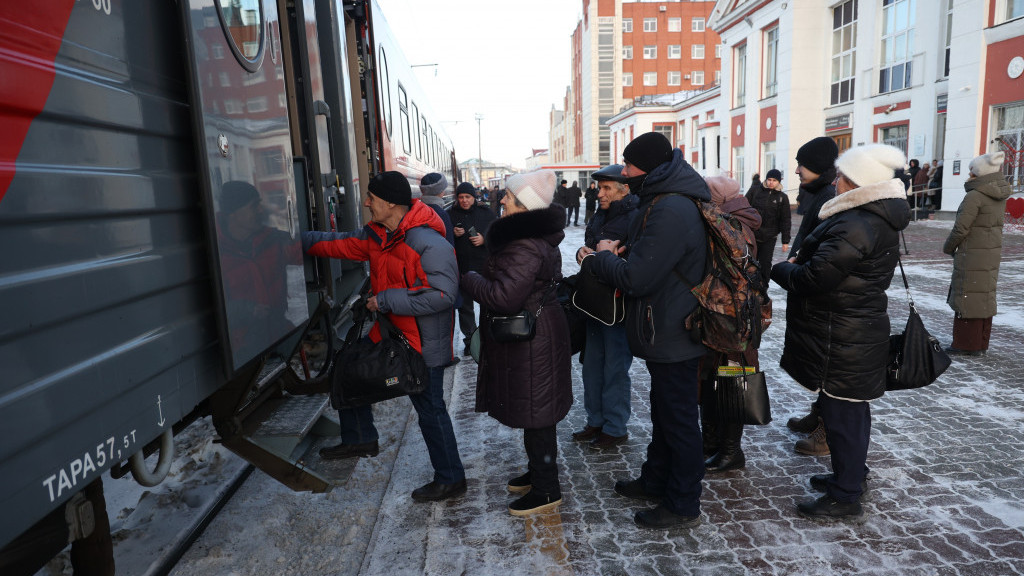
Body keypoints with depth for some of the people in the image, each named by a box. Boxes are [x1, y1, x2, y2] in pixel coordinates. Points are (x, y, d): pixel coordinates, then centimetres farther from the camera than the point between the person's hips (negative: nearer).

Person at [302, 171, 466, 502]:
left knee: (430, 410, 2)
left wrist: (387, 300, -26)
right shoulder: (378, 235, 3)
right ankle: (361, 439, 43)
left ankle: (451, 480, 21)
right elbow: (342, 244, 16)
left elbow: (443, 294, -31)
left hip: (422, 343, -9)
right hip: (390, 332, 9)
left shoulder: (429, 244, -26)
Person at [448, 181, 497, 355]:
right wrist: (453, 234, -12)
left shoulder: (486, 212, 1)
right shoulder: (451, 214, 1)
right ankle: (469, 339, 22)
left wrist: (484, 239, -13)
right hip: (461, 267, 1)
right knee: (464, 305, 9)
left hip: (483, 265, 0)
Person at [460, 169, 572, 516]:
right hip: (538, 332, 11)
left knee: (534, 413, 2)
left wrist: (467, 278, -15)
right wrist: (481, 273, 11)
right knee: (534, 411, 22)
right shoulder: (536, 236, 10)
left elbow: (503, 297, -29)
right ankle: (539, 473, 38)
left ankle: (546, 491, 17)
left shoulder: (525, 246, -25)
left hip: (530, 341, -11)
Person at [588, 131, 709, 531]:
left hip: (672, 337, -11)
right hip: (669, 333, 11)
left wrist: (604, 256, -10)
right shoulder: (665, 201, 9)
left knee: (679, 420, 4)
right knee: (664, 412, 23)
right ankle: (655, 482, 41)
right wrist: (624, 251, 0)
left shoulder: (671, 211, -26)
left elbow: (635, 278, -29)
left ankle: (683, 506, 21)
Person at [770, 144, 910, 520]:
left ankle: (845, 497, 13)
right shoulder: (880, 219, 10)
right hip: (863, 328, 10)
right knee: (851, 408, 22)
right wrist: (797, 265, 7)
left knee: (841, 414, 1)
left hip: (842, 340, -10)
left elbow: (814, 279, -26)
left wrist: (779, 269, -8)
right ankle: (852, 473, 39)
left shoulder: (854, 226, -24)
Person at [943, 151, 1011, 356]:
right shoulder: (1001, 195, 7)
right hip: (993, 252, 9)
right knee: (986, 296, 14)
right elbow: (996, 223, 12)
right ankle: (981, 344, 24)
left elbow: (961, 228, -18)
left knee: (967, 296, 0)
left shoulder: (975, 196, -19)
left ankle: (966, 344, 6)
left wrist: (948, 247, -3)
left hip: (972, 254, -9)